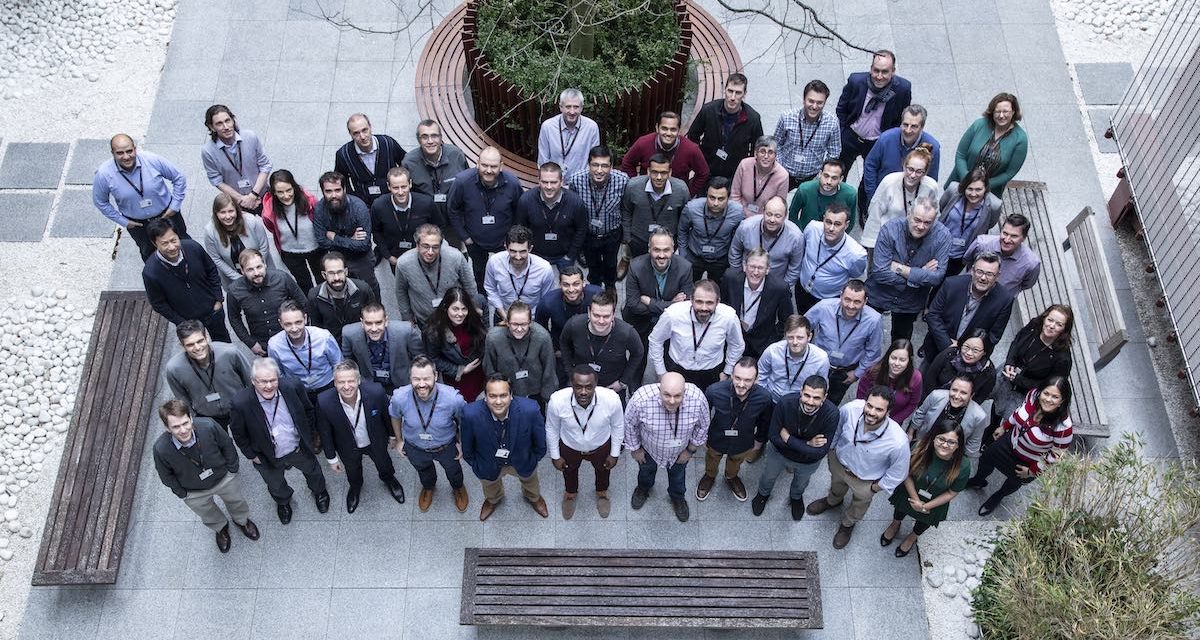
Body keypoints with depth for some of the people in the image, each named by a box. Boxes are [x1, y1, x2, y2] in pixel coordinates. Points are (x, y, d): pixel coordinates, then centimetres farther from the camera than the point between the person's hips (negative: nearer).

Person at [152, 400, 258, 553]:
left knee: (236, 502, 31)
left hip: (224, 479, 0)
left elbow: (227, 445, -14)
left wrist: (232, 469, -3)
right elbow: (166, 476, -14)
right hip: (194, 493, 0)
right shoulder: (161, 448, -37)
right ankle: (221, 528, 66)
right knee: (209, 516, 31)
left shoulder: (208, 427, -37)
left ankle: (241, 521, 66)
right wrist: (181, 493, -4)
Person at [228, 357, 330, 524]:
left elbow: (308, 410, -7)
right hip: (269, 459, -1)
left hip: (300, 449, 1)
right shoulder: (241, 404, -33)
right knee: (276, 486, 29)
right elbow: (238, 434, -13)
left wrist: (310, 438, 0)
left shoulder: (293, 387, -28)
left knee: (313, 472, 31)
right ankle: (283, 501, 65)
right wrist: (251, 455, -7)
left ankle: (319, 492, 66)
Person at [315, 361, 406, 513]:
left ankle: (389, 479, 66)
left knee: (384, 464, 31)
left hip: (376, 442, 0)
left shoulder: (376, 392, -37)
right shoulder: (324, 402, -36)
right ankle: (355, 488, 66)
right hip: (348, 448, 0)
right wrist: (331, 458, -4)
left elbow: (387, 416, -14)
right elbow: (325, 432, -16)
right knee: (353, 472, 31)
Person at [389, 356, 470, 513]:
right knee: (423, 470, 34)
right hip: (415, 448, 1)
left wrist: (461, 442, -3)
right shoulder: (399, 398, -35)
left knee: (453, 470, 32)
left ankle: (458, 488, 68)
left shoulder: (453, 398, -39)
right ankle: (428, 487, 70)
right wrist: (399, 440, 4)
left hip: (446, 446, -1)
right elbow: (395, 417, -9)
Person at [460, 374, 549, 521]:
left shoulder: (530, 410, -40)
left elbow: (540, 441, -16)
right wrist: (474, 463, -1)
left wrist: (536, 457, -1)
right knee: (490, 486, 35)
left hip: (522, 461, 0)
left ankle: (533, 497, 71)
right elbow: (467, 445, -15)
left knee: (530, 479, 35)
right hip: (489, 465, 0)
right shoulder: (471, 414, -39)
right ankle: (493, 500, 72)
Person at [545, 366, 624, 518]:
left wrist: (615, 453, -3)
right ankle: (570, 493, 68)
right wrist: (555, 455, -3)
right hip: (569, 448, 0)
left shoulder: (612, 399, -38)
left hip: (601, 447, 0)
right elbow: (552, 429, -15)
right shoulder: (556, 401, -37)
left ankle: (602, 492, 68)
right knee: (569, 472, 33)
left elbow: (618, 426, -15)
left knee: (603, 470, 33)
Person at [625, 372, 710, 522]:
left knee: (678, 474, 31)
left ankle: (678, 497, 63)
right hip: (649, 448, 0)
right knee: (646, 470, 32)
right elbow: (630, 424, -19)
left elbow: (702, 426, -15)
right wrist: (635, 448, -6)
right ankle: (643, 488, 66)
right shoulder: (641, 399, -43)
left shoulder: (698, 399, -39)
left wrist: (691, 450, -4)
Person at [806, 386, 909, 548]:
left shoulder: (898, 442, -43)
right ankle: (832, 501, 73)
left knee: (858, 508, 31)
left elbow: (898, 473, -21)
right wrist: (830, 448, 4)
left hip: (865, 481, -2)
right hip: (838, 461, 2)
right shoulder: (851, 409, -37)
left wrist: (876, 487, -9)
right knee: (836, 487, 38)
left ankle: (847, 525, 66)